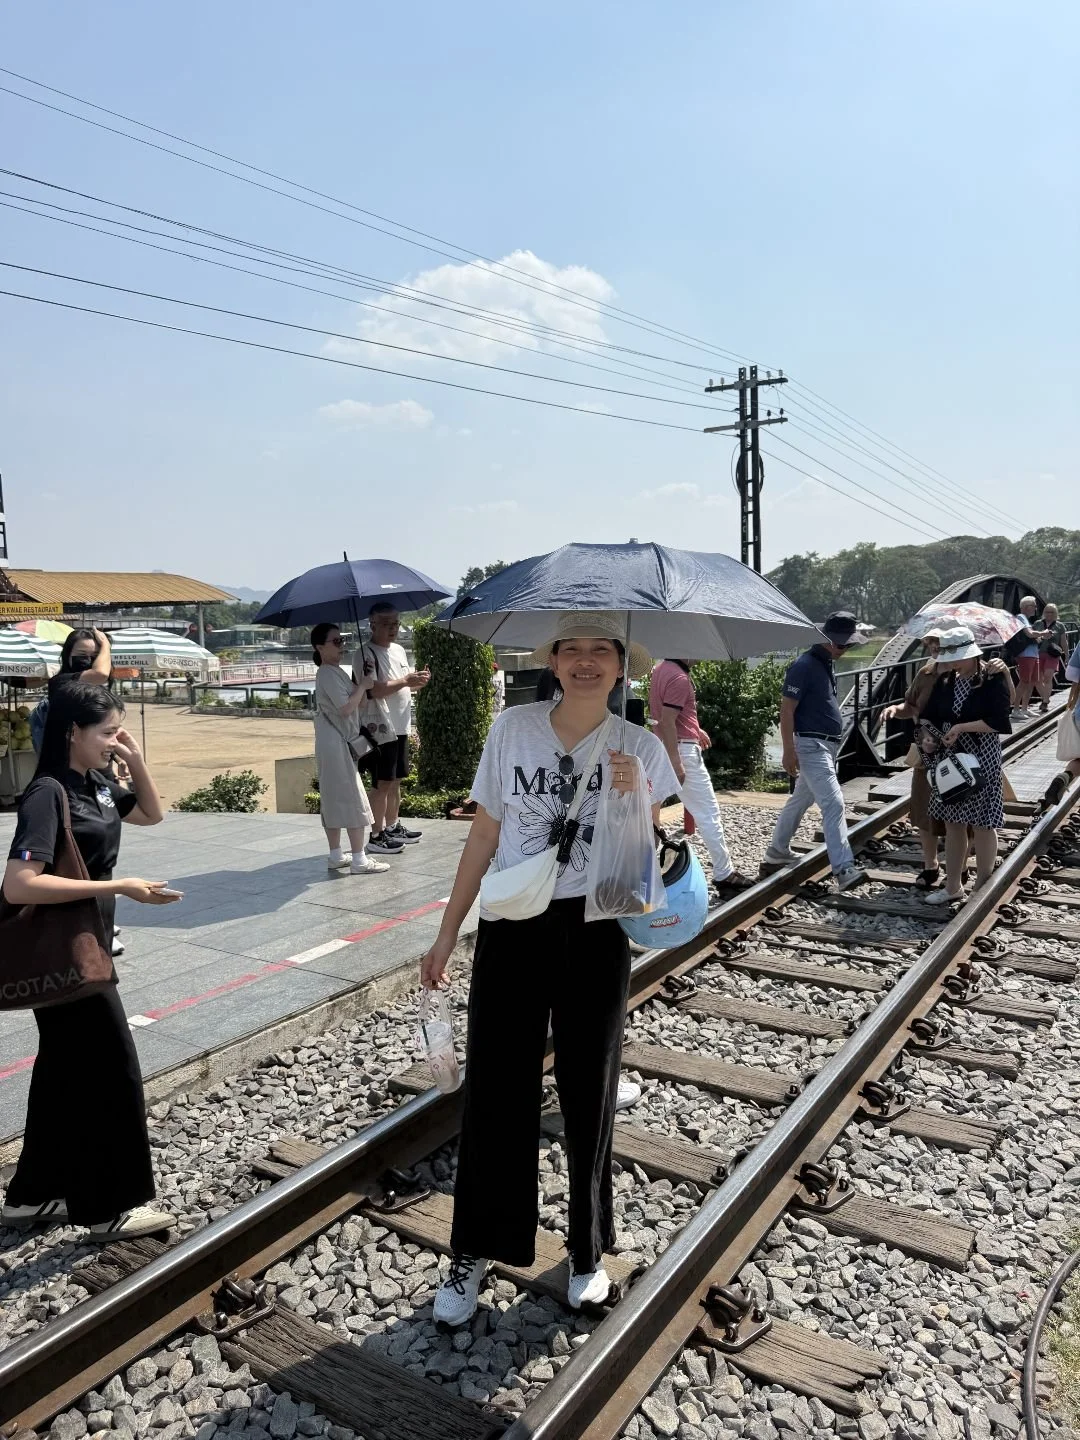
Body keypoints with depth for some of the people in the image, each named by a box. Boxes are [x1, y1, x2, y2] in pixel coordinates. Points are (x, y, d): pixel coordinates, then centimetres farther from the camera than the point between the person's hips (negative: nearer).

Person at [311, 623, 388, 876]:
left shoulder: (334, 672, 16)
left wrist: (363, 686, -1)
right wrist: (363, 686, -12)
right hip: (336, 743, -10)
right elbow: (346, 708, -24)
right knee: (353, 800, -7)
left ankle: (336, 855, 20)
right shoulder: (329, 674, -16)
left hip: (336, 743, 10)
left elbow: (358, 703, 16)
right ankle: (359, 860, -5)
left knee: (334, 799, 13)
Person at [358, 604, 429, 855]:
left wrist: (417, 682, -1)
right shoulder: (366, 653, -13)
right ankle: (377, 836, 4)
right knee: (383, 782, -4)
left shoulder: (399, 650, 14)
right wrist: (406, 680, -23)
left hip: (401, 726, 8)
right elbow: (375, 690, -25)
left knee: (396, 780, 15)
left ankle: (393, 827, 26)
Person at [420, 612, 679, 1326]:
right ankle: (476, 1252, 28)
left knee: (588, 1094, 13)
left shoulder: (640, 749, -3)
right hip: (510, 927, 0)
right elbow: (484, 835, 3)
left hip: (594, 932, 0)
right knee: (496, 1092, 7)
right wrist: (447, 934, 4)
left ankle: (588, 1251, 34)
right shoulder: (513, 729, -3)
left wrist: (631, 799, -20)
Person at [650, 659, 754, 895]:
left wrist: (695, 729, 27)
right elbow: (667, 722, -24)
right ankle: (724, 873, 2)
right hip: (681, 750, -10)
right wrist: (677, 765, -24)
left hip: (662, 749, 10)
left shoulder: (663, 669, 11)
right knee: (709, 813, -3)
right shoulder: (679, 678, -19)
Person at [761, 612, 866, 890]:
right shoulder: (804, 665, -14)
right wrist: (789, 751, -22)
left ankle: (776, 856, 28)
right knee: (833, 803, -15)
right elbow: (786, 710, -17)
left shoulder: (827, 663, 14)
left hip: (826, 746, 10)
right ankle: (844, 869, -16)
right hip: (811, 745, -10)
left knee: (800, 801, 16)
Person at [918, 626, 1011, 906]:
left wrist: (962, 727, -19)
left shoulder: (992, 680, -11)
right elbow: (929, 713, 13)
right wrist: (926, 736, -4)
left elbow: (999, 722, -17)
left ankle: (982, 888, 15)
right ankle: (953, 885, 22)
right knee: (953, 822, 11)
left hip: (981, 760, -6)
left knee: (982, 823, 1)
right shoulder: (946, 680, 5)